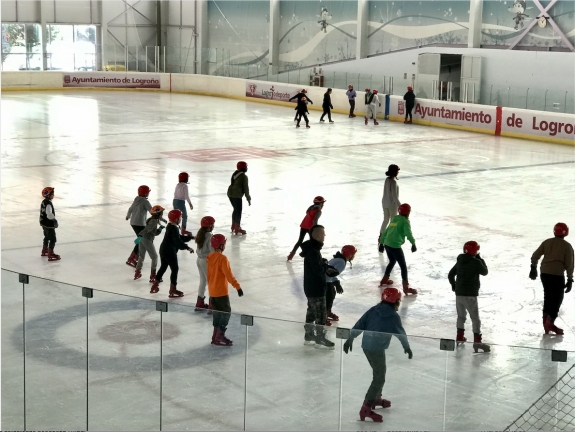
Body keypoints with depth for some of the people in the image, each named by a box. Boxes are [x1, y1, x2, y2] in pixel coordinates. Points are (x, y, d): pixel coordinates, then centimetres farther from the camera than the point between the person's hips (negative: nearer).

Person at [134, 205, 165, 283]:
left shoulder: (154, 221, 16)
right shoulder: (154, 221, -13)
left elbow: (155, 233, 19)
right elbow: (147, 229, -26)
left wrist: (160, 229, 4)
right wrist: (140, 236, -36)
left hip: (142, 239, 9)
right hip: (147, 240, -9)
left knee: (142, 257, 21)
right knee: (154, 257, 2)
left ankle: (137, 273, 32)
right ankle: (153, 276, 4)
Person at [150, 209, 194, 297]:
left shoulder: (170, 226, 10)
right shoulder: (174, 229, -22)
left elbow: (179, 238, 16)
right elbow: (178, 241, -30)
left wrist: (190, 237, 9)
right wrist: (187, 248, -27)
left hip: (164, 250, 10)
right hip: (170, 252, -10)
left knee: (163, 267, 23)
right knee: (175, 269, -1)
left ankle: (154, 286, 34)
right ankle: (173, 290, 4)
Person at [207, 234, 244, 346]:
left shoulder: (210, 257, 5)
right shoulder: (222, 258, -20)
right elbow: (229, 275, -23)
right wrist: (238, 287, -22)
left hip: (212, 291, 8)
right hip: (221, 292, -8)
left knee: (217, 312, 16)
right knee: (226, 312, 1)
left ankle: (216, 336, 19)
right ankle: (220, 336, -1)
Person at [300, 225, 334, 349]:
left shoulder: (312, 248, 8)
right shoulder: (313, 251, -25)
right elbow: (319, 270, -28)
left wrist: (323, 263, -1)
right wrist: (325, 264, -10)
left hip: (311, 287, 10)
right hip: (316, 288, -10)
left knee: (312, 311, 18)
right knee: (321, 313, -1)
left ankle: (309, 336, 28)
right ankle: (320, 339, 7)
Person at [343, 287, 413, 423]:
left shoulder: (374, 310, 5)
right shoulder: (394, 316, -10)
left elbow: (360, 324, 4)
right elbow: (401, 334, 1)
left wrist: (350, 339, 11)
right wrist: (407, 348, 18)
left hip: (366, 345, 8)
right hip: (377, 349, -8)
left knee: (380, 372, 26)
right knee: (379, 378, -3)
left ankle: (376, 398, 39)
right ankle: (366, 408, -11)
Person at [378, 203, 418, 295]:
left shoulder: (394, 219, 17)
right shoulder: (405, 221, -6)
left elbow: (386, 232, 23)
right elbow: (408, 233, -23)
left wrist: (381, 243, 31)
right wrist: (413, 244, -26)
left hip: (387, 244, 8)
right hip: (395, 246, -8)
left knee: (392, 262, 31)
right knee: (403, 266, -1)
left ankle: (385, 279, 45)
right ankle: (406, 287, -6)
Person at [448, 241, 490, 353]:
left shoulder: (460, 261, 8)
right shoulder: (476, 262, -13)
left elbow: (451, 275, 15)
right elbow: (484, 272, 3)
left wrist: (453, 285, 32)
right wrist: (480, 259, 11)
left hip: (459, 293, 6)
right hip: (470, 294, -6)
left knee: (461, 315, 22)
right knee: (475, 318, -5)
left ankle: (460, 336, 29)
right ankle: (477, 341, -13)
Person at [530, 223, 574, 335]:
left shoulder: (547, 242, 7)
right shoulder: (567, 246, -4)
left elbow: (535, 256, 6)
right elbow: (569, 264, -7)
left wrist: (533, 268, 20)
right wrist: (570, 280, -2)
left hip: (544, 273, 5)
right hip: (557, 275, -5)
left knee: (548, 296, 16)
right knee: (557, 299, 3)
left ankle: (546, 321, 21)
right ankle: (550, 323, -8)